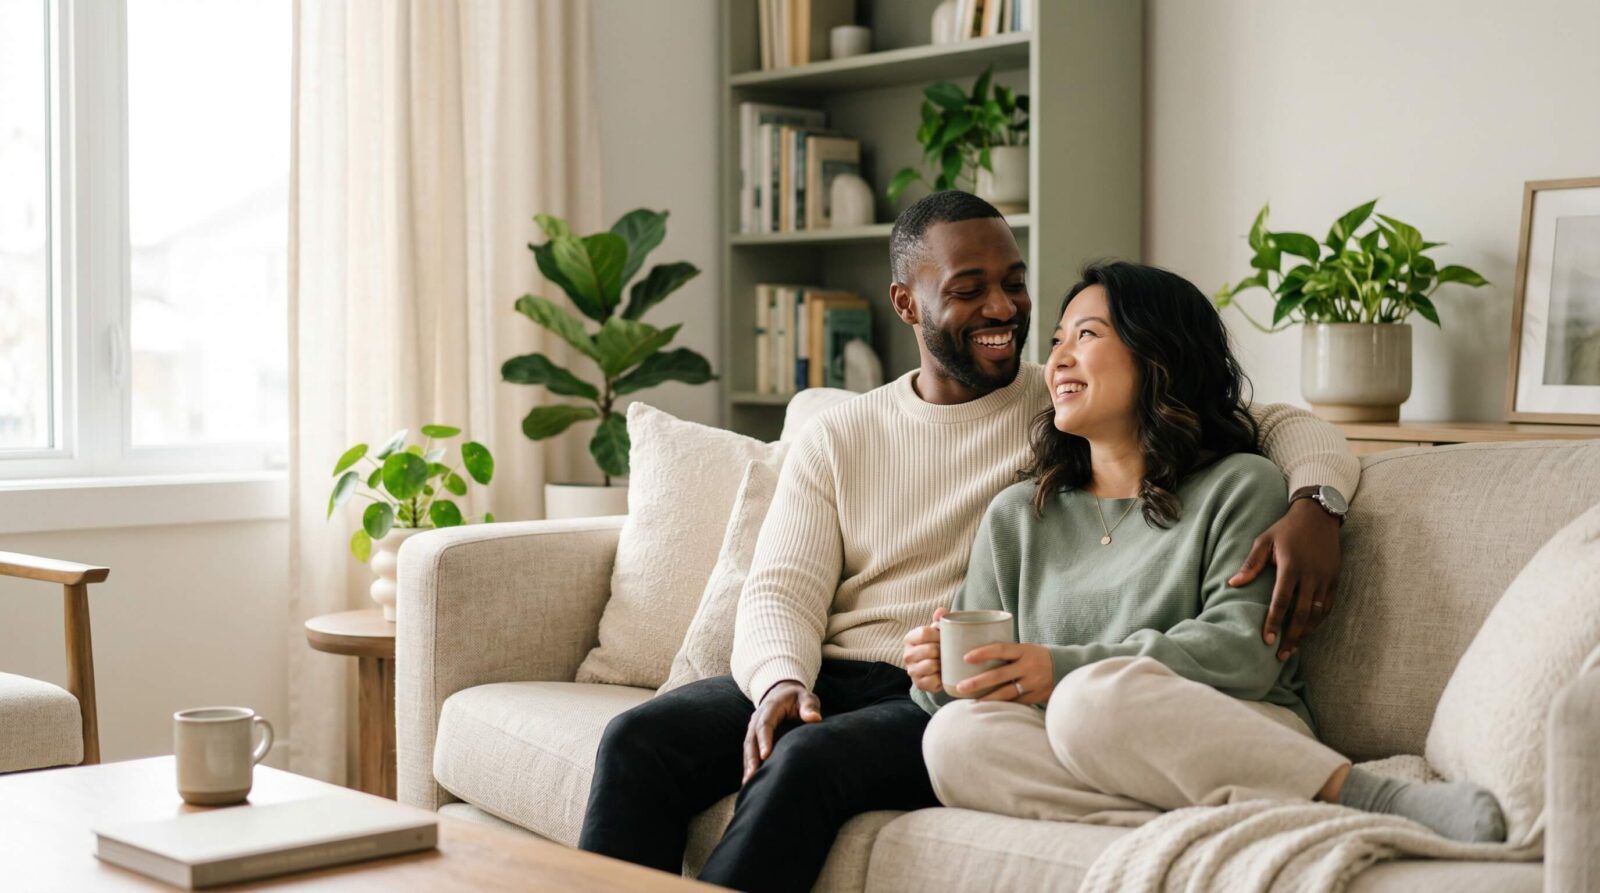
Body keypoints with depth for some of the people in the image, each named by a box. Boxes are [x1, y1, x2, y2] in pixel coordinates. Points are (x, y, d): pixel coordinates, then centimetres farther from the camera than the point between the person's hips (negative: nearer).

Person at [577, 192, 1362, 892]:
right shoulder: (837, 438, 14)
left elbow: (1282, 426, 4)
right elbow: (781, 590, 4)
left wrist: (1313, 502, -20)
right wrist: (781, 681, -19)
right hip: (828, 677, 4)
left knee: (807, 762, -33)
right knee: (640, 739, -21)